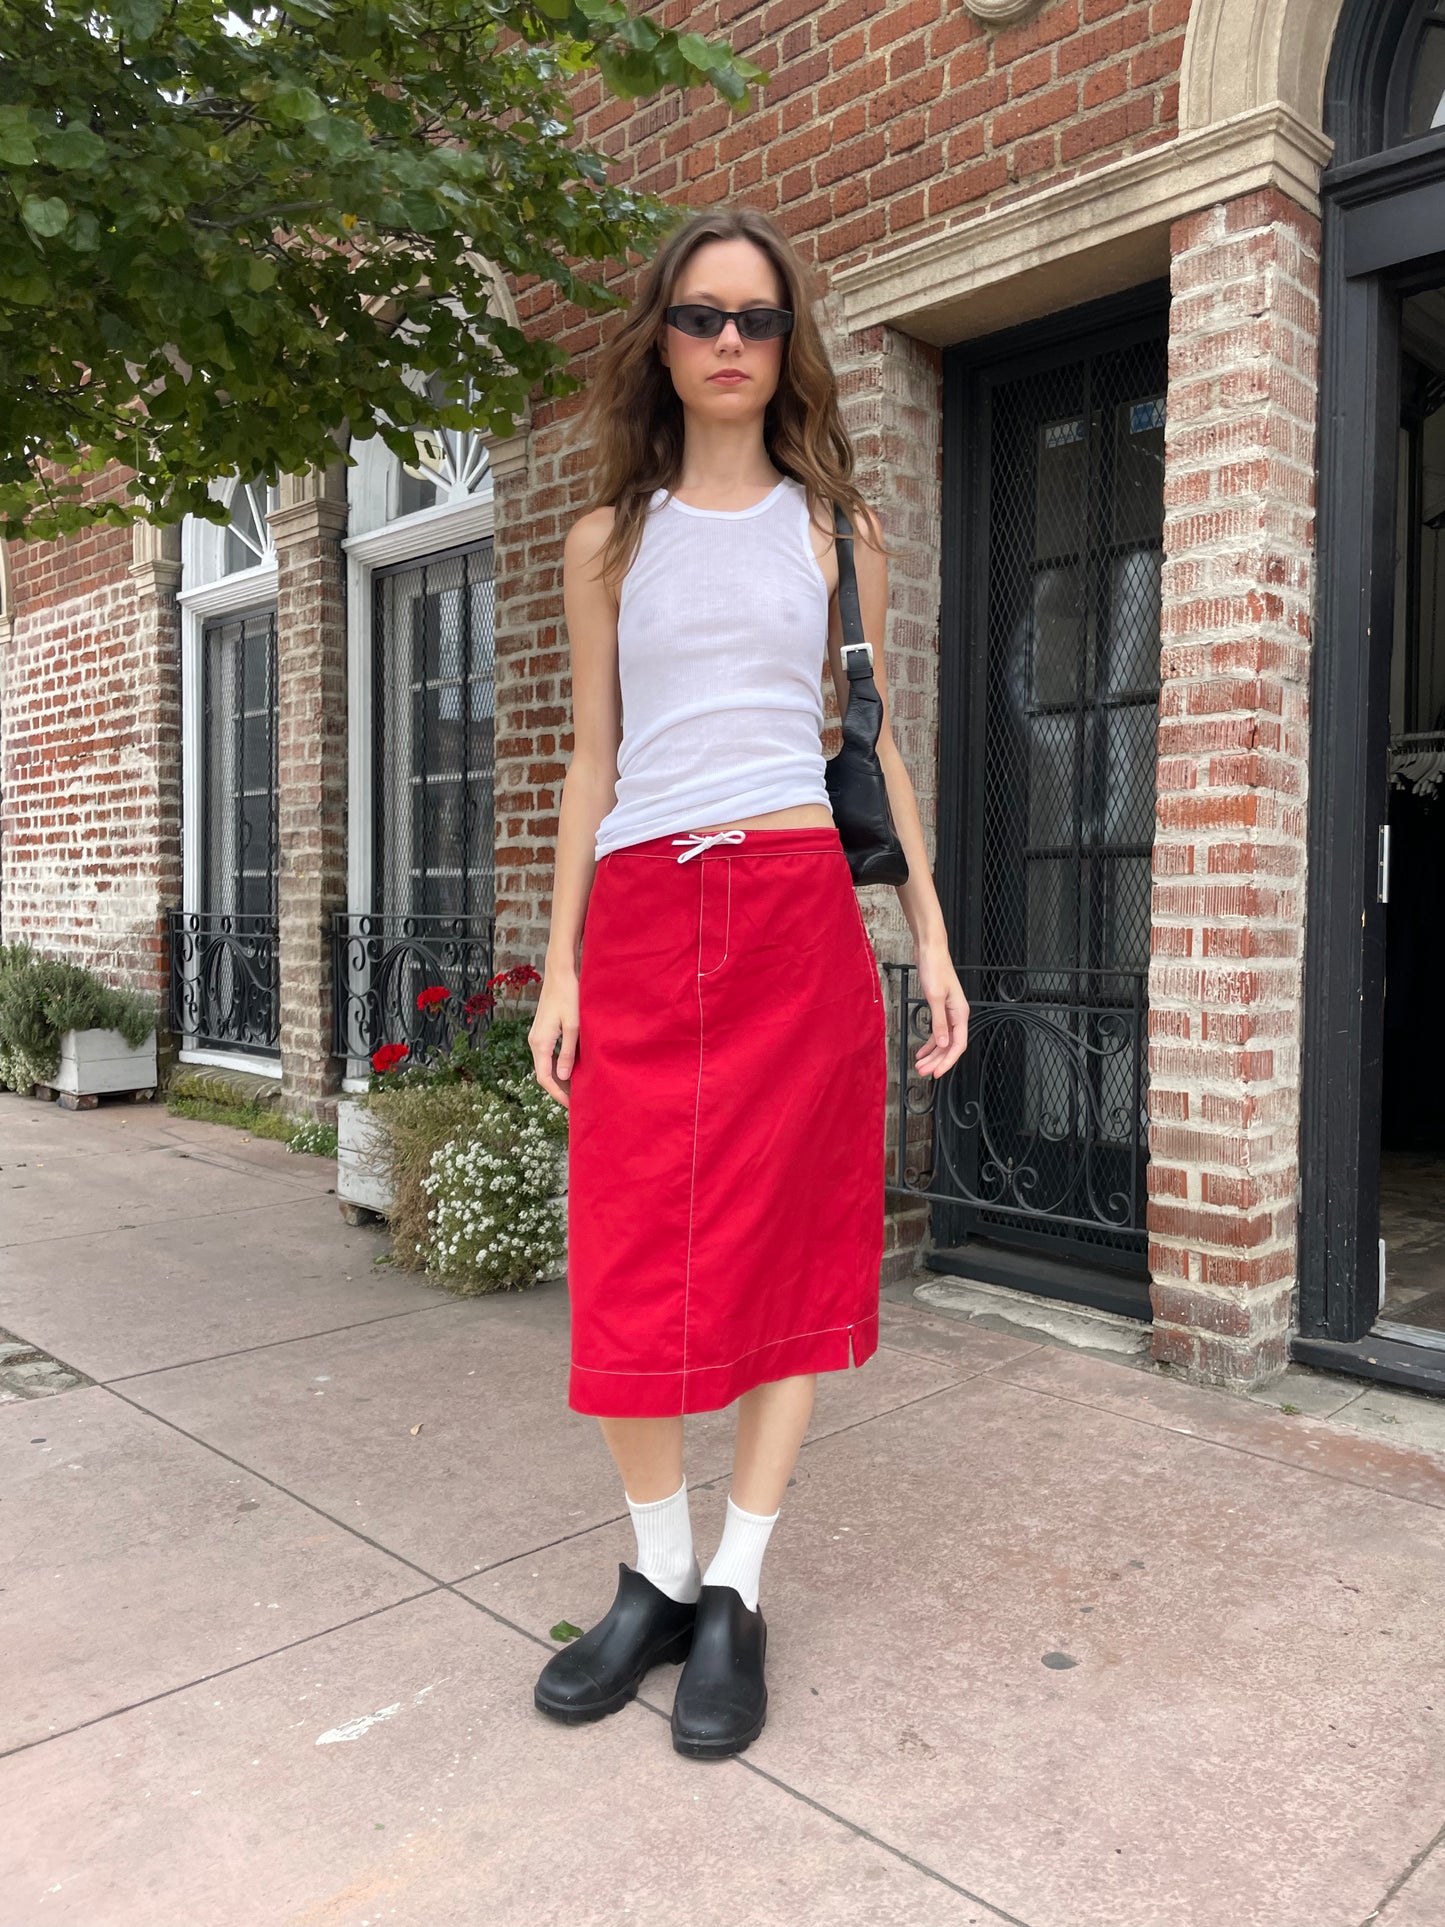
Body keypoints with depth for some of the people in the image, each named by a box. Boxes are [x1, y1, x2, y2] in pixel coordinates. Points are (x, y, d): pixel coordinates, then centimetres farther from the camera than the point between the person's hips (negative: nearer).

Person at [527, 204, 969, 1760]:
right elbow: (591, 760, 12)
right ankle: (658, 1579, 18)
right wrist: (561, 964, 5)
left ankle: (736, 1593, 15)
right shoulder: (609, 540, 14)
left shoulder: (835, 532, 12)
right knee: (628, 1268, -1)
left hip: (800, 913, 0)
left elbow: (876, 741, 12)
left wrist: (930, 935, 5)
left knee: (789, 1245, 1)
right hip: (642, 922, 1)